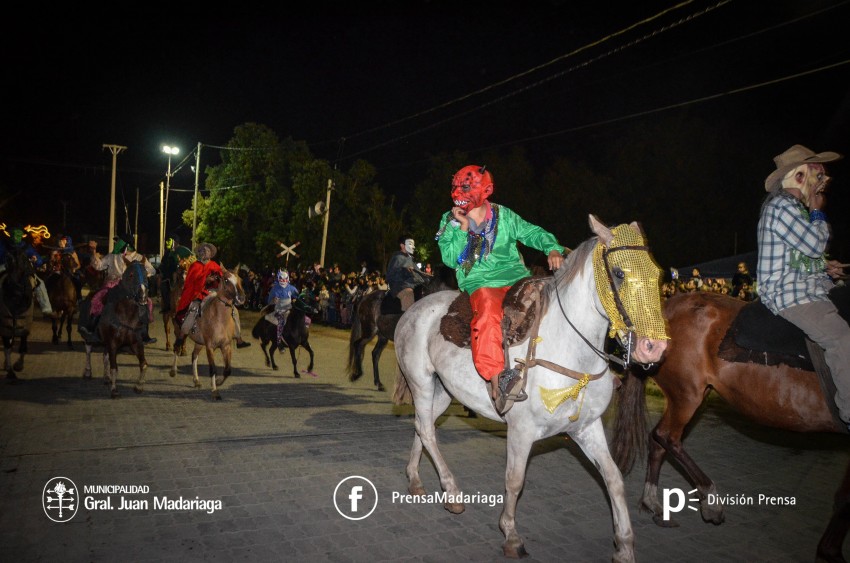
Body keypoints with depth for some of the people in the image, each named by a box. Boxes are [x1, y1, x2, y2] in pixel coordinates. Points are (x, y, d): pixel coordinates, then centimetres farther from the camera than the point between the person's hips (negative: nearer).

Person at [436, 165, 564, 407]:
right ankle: (497, 378, -38)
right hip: (481, 283, -3)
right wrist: (463, 227, -8)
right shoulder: (450, 221, 10)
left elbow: (533, 233, 12)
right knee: (488, 313, -36)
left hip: (515, 276, 3)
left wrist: (553, 249, -7)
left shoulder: (503, 215, 12)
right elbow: (451, 259, -1)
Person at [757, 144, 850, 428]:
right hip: (789, 295, -11)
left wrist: (824, 266, 14)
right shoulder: (780, 206, -13)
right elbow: (816, 243, -16)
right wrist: (818, 211, -1)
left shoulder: (795, 207, 21)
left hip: (808, 289, 11)